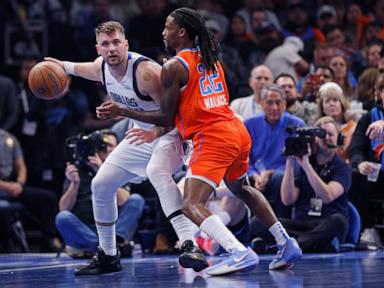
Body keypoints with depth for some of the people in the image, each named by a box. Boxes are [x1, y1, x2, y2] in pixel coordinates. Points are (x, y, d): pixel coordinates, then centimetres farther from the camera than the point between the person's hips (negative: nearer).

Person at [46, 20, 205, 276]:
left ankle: (190, 246, -48)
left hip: (169, 132, -9)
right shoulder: (101, 66, -6)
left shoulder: (146, 71, -30)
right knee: (101, 184, 8)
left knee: (157, 172, -38)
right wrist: (64, 66, 29)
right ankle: (108, 256, 23)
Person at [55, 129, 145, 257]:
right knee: (63, 218, -29)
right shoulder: (78, 171, 8)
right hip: (82, 230, 0)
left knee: (136, 200, -15)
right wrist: (75, 183, -18)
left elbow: (123, 201, -11)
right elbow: (64, 209, -1)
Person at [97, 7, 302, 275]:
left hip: (213, 138, -9)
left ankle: (240, 253, -32)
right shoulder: (210, 59, 16)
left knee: (192, 205, -14)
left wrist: (121, 112, 4)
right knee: (242, 188, 32)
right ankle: (286, 244, 27)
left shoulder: (173, 67, -7)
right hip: (238, 131, 9)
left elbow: (166, 118, -4)